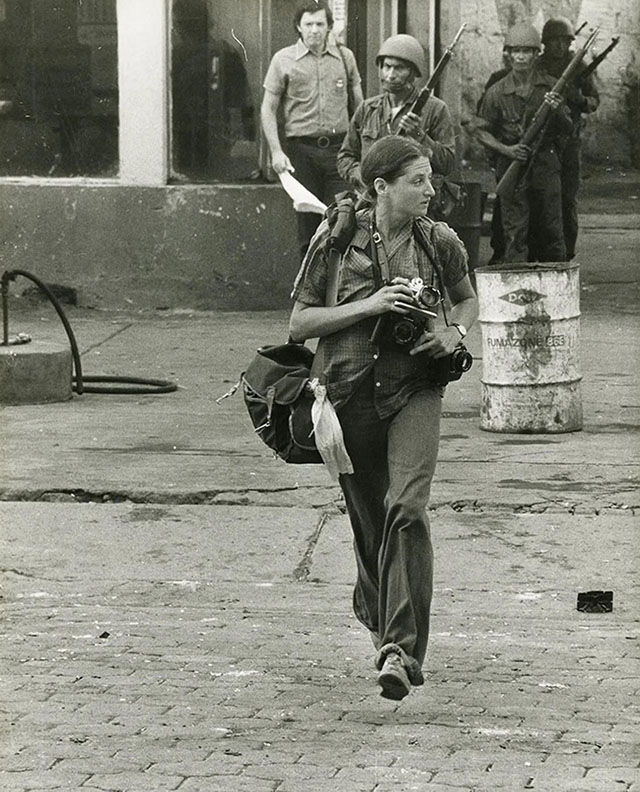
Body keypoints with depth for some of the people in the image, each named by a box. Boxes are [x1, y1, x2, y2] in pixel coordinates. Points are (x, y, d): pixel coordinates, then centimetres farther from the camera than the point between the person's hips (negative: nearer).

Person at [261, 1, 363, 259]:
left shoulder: (345, 57, 10)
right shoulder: (283, 60, 4)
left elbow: (359, 104, 16)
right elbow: (268, 109, 6)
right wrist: (276, 151, -5)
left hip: (338, 148, 1)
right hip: (301, 148, -1)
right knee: (308, 223, 3)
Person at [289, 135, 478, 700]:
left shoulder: (439, 243, 1)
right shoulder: (337, 240, -5)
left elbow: (467, 300, 21)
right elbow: (298, 324, -4)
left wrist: (456, 332, -2)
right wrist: (367, 305, -16)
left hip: (415, 393, 0)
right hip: (350, 394, 0)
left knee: (407, 508, -21)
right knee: (369, 521, 10)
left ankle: (401, 649, -24)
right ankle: (377, 615, 42)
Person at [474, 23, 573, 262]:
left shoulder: (550, 87, 4)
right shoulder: (498, 92, 0)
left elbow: (566, 129, 7)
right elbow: (482, 131, 4)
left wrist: (557, 111, -15)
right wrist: (506, 149, -12)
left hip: (546, 167, 1)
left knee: (551, 233, 7)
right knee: (515, 234, -3)